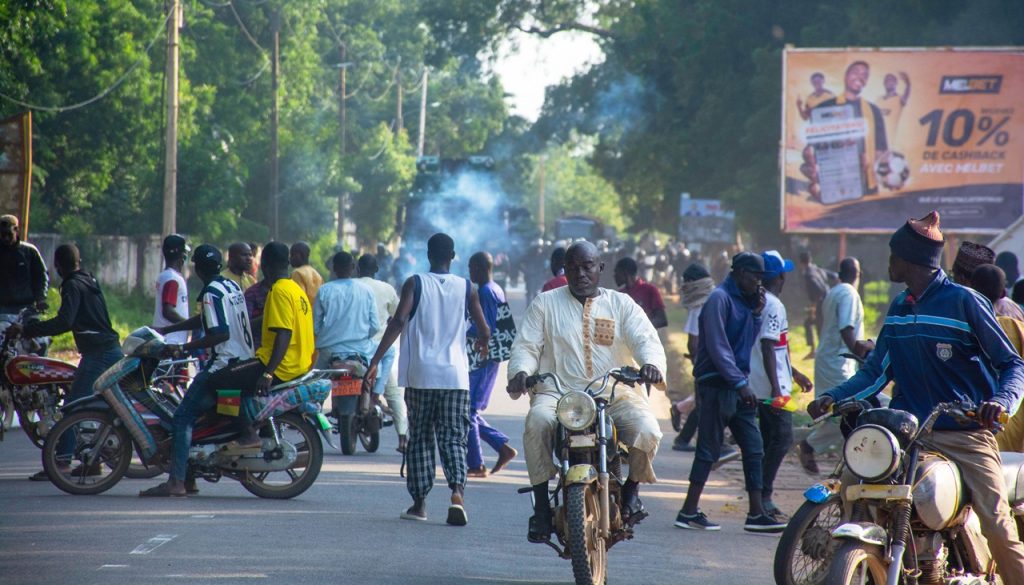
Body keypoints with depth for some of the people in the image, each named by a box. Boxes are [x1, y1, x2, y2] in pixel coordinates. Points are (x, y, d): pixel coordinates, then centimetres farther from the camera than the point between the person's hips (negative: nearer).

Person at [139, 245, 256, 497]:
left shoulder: (212, 293, -14)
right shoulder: (232, 286, 15)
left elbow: (220, 333, -24)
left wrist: (183, 348, -21)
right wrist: (165, 330, 26)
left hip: (225, 363, -10)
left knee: (183, 417, -10)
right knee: (193, 411, 17)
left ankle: (176, 482, -19)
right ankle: (187, 478, 15)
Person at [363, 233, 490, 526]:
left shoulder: (415, 284, 0)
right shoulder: (466, 288, 5)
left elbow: (399, 322, -13)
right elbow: (484, 331, 9)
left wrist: (375, 361, -15)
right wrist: (482, 344, 34)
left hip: (420, 375, -1)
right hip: (455, 375, 1)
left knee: (420, 439, 10)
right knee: (453, 438, 0)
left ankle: (419, 502, 11)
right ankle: (457, 492, -22)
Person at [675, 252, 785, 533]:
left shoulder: (744, 300, 15)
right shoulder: (720, 298, -11)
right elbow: (717, 347, -18)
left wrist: (756, 313, 5)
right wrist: (740, 383, -20)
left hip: (737, 386, 9)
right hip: (717, 385, -9)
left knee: (754, 448, 4)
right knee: (709, 449, -5)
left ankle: (756, 514, 5)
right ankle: (689, 512, 1)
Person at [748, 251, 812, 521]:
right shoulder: (773, 305, -15)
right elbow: (768, 347, -23)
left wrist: (795, 374, 32)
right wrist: (776, 389, -27)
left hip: (760, 387, 10)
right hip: (772, 388, -10)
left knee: (770, 441, 13)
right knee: (781, 439, -10)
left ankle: (761, 501, 15)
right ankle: (763, 498, -14)